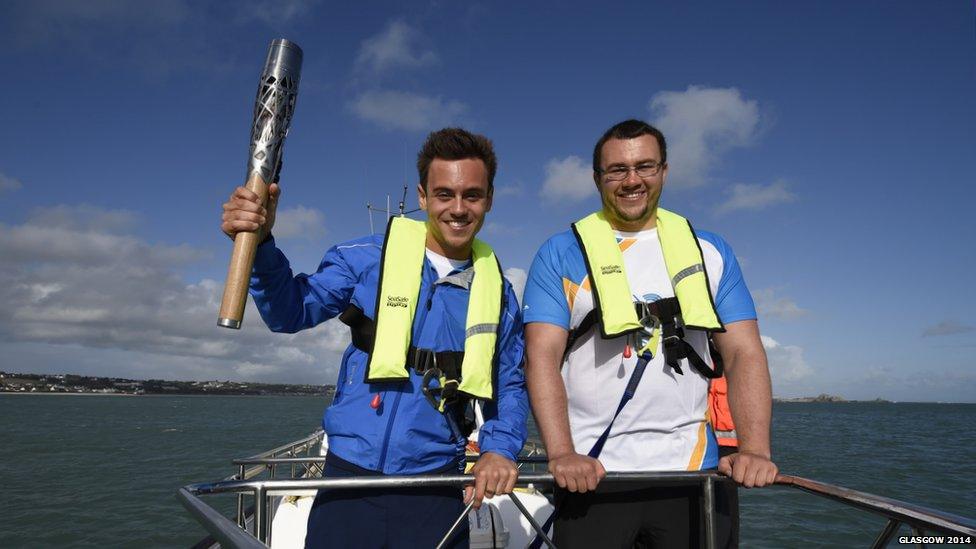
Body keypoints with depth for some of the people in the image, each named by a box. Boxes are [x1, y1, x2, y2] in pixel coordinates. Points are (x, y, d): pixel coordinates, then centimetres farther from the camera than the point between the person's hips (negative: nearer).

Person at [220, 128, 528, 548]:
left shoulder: (498, 293, 5)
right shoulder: (369, 259, -2)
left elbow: (509, 386, 10)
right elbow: (292, 312, -6)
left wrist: (499, 448, -7)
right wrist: (261, 244, -23)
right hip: (349, 482, -1)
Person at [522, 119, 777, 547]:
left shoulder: (710, 253, 10)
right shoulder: (560, 254, 3)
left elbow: (744, 353, 4)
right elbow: (542, 356, -6)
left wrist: (755, 449, -10)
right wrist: (562, 453, -19)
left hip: (692, 469, 2)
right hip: (592, 475, -2)